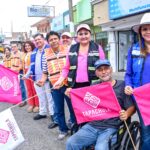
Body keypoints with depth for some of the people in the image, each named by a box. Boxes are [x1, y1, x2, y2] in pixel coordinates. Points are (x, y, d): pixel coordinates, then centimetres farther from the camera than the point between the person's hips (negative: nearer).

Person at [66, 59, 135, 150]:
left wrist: (126, 114, -22)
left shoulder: (122, 85, 2)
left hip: (111, 128, -4)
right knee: (71, 143, -14)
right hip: (92, 126, 4)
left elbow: (132, 107, 0)